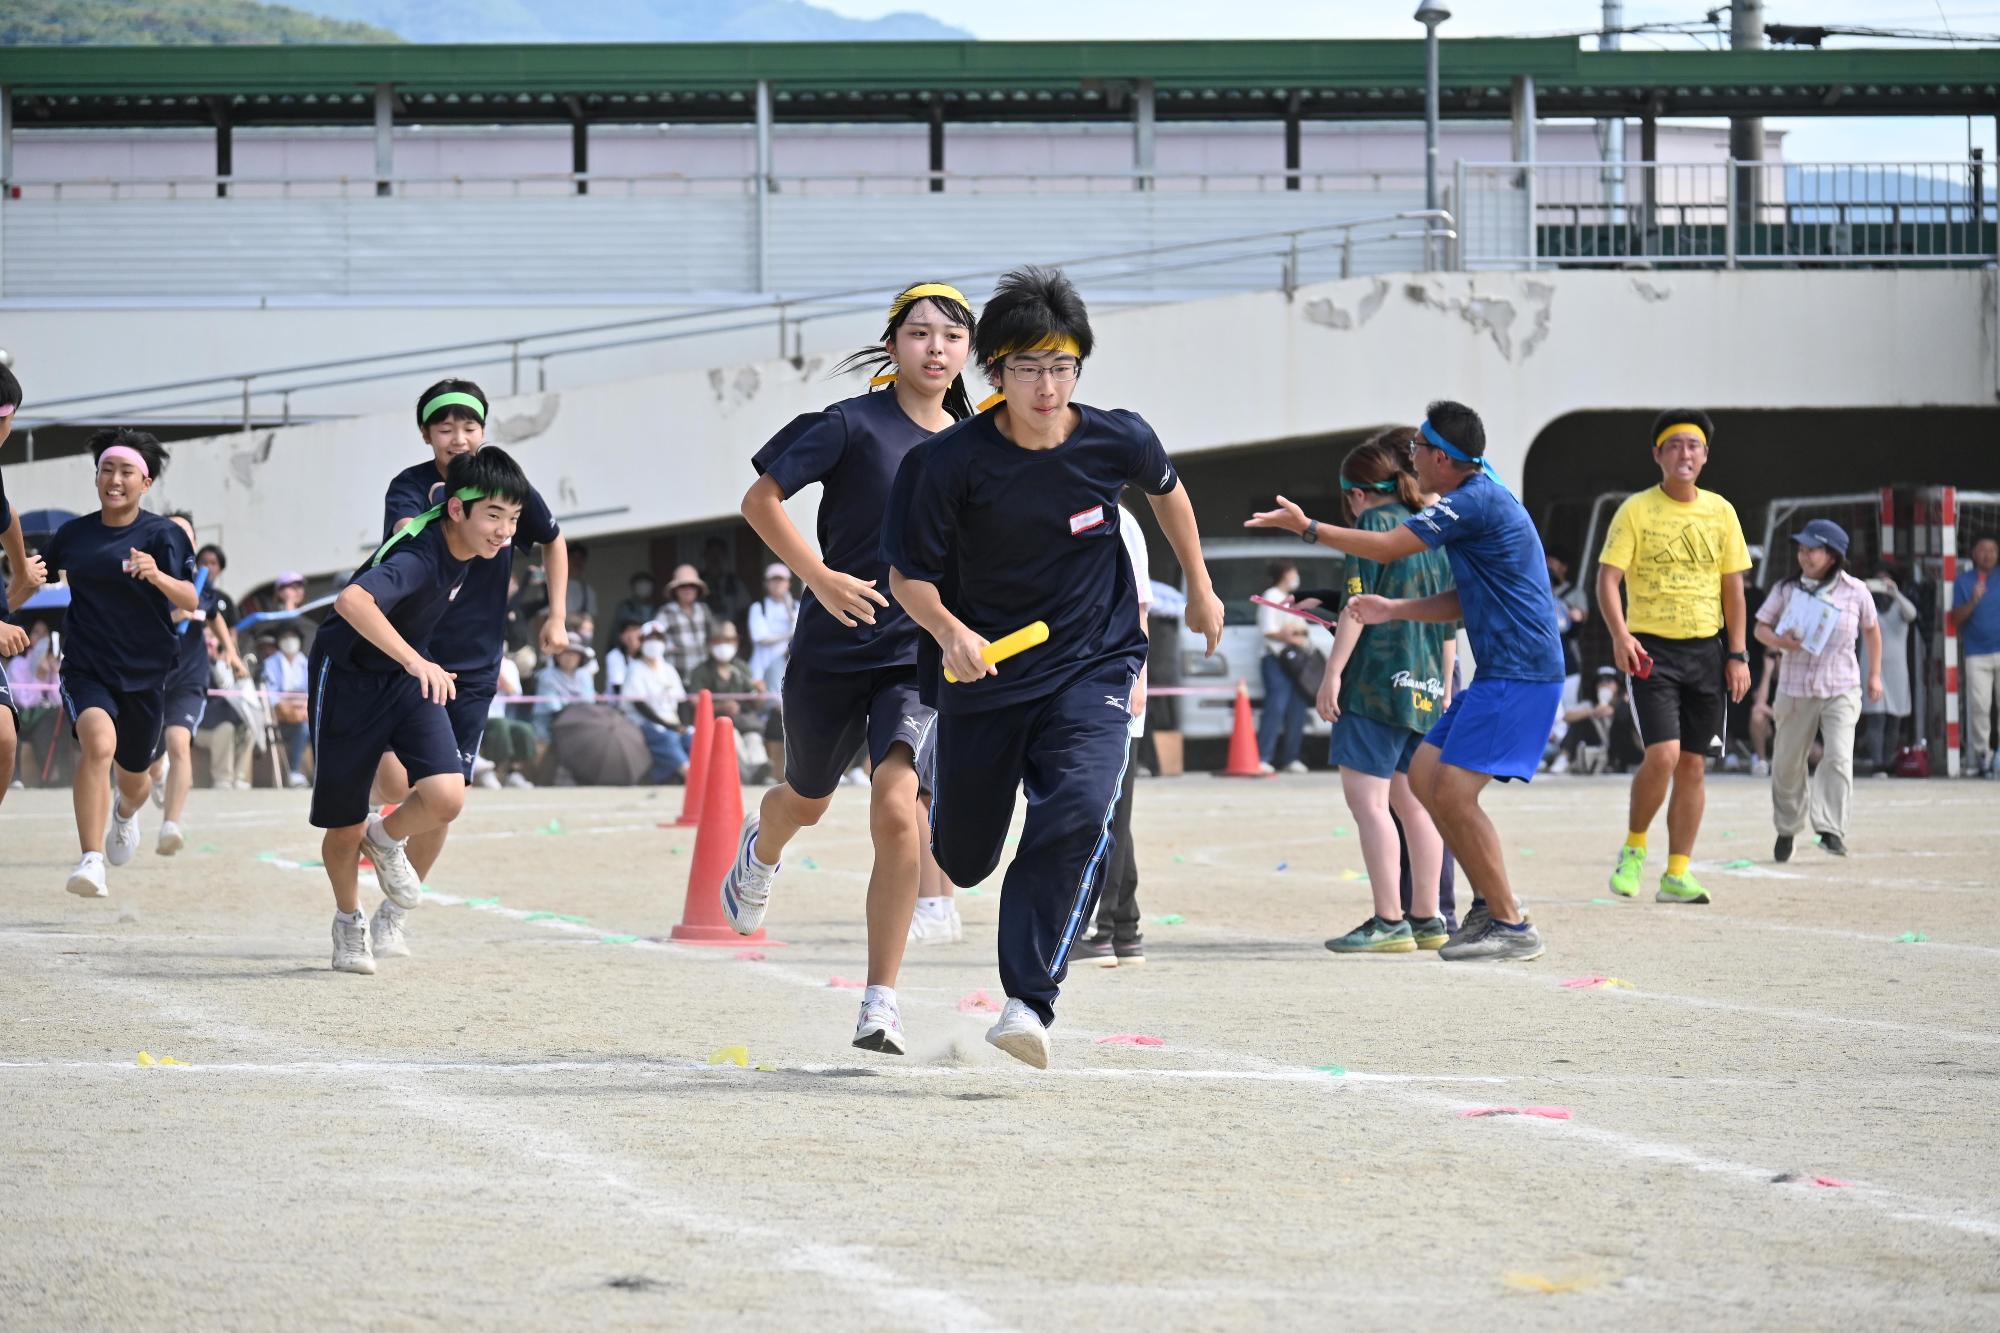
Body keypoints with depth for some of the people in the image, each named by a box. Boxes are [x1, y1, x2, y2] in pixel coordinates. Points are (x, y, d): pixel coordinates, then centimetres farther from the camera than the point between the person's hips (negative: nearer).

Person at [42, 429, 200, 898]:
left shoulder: (163, 536, -7)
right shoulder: (72, 534, 1)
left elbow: (192, 601, -18)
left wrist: (158, 576, -37)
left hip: (144, 673, 0)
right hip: (85, 669, 0)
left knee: (133, 776, 16)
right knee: (99, 742, -30)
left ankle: (126, 814, 56)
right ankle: (92, 861, -35)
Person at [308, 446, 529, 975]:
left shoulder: (457, 541, -10)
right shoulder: (419, 558, -34)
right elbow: (351, 600, -53)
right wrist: (414, 660, -62)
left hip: (408, 678, 6)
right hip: (348, 677, -6)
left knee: (447, 797, -17)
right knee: (345, 827, 7)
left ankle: (386, 839, 17)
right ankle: (348, 921, 38)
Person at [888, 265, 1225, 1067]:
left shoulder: (1117, 441, -10)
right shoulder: (955, 460, -16)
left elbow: (1166, 490, 14)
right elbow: (909, 576, -9)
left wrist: (1200, 589, 23)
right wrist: (951, 634, -28)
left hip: (1092, 670, 0)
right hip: (985, 672, 0)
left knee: (1077, 816, -27)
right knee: (964, 861, 13)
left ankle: (1028, 1001, -22)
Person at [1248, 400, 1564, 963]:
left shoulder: (1474, 502, -15)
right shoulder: (1480, 501, 17)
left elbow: (1387, 548, -12)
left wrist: (1308, 528, -1)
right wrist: (1392, 609, 16)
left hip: (1519, 676, -11)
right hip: (1499, 673, 11)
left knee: (1453, 792, -14)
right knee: (1424, 774, 12)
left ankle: (1514, 927, -10)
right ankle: (1490, 901, 16)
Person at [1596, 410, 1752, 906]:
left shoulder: (1720, 511, 8)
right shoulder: (1637, 510, -3)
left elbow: (1732, 587, 11)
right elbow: (1608, 577, -8)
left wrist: (1738, 655, 4)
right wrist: (1620, 634, -24)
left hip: (1705, 649, 4)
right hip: (1652, 650, -4)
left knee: (1693, 764, 3)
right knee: (1663, 754, -17)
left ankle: (1676, 874, 8)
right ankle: (1634, 848, 5)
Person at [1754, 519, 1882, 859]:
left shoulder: (1855, 592, -1)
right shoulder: (1787, 590, 1)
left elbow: (1871, 629, 14)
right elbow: (1760, 627, 7)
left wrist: (1875, 675, 15)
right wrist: (1778, 641, -16)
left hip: (1841, 690, -2)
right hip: (1795, 689, 2)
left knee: (1838, 757, -18)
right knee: (1787, 763, 8)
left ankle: (1832, 831, -20)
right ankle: (1787, 828, 28)